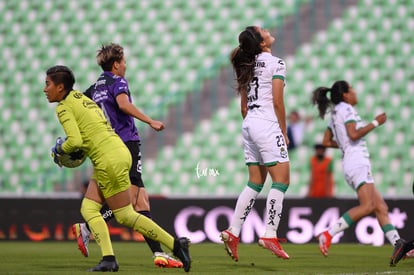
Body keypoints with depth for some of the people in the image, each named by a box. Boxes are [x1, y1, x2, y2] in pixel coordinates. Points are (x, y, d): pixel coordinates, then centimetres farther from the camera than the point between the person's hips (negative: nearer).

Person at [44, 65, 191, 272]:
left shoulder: (64, 107, -8)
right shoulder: (82, 98, 19)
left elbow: (75, 140, -19)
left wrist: (60, 149, 0)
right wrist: (78, 151, 18)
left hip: (109, 160, -10)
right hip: (118, 153, 10)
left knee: (125, 216, -2)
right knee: (88, 209, 5)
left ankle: (175, 244, -3)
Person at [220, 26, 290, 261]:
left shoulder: (248, 66, 16)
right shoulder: (276, 63, -7)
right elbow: (277, 102, -11)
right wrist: (284, 133, -5)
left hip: (249, 125, 8)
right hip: (267, 125, -8)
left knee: (255, 183, 12)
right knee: (281, 180, -6)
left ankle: (233, 232, 6)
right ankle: (270, 235, -13)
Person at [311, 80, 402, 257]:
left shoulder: (335, 114, 23)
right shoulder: (346, 109, -4)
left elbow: (326, 142, 25)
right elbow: (353, 134, -17)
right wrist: (375, 123, -9)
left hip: (349, 163, 10)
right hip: (357, 161, -10)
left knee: (381, 207, 2)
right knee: (367, 206, -22)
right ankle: (328, 234, -25)